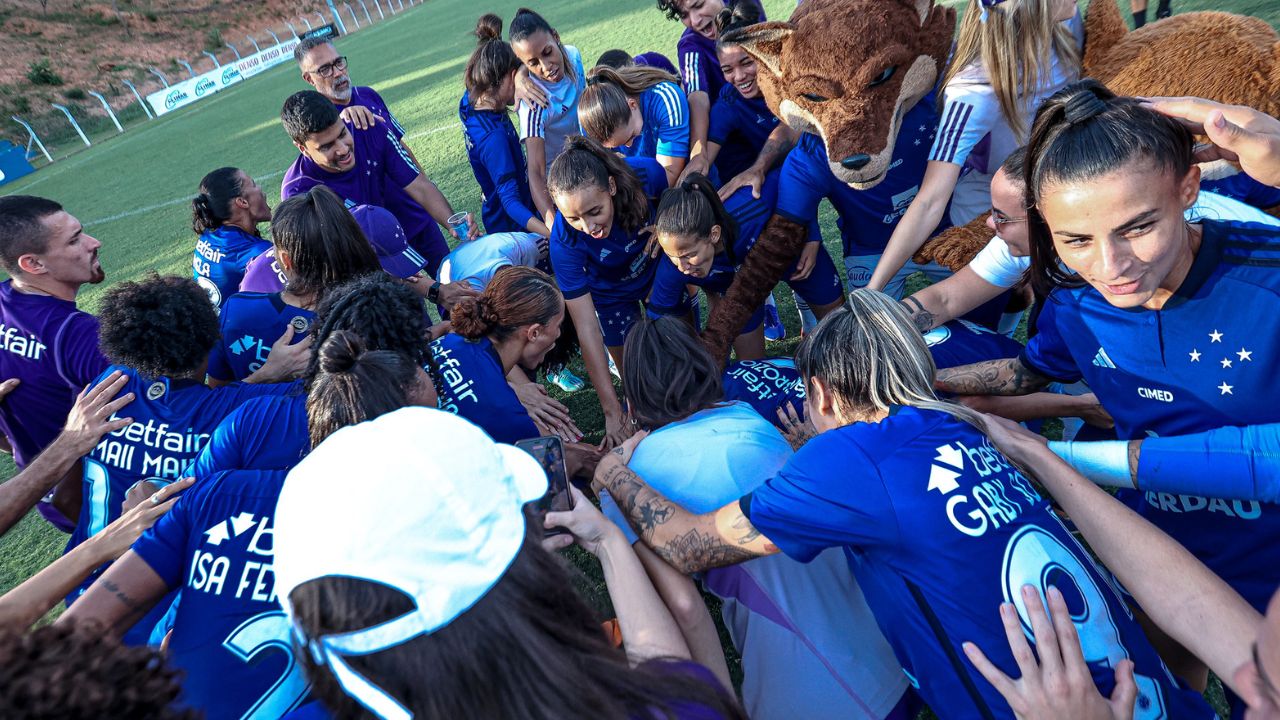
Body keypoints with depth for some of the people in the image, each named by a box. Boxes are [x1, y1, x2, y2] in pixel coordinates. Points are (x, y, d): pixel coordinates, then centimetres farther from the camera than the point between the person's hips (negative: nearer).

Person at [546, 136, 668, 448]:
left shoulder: (646, 174, -36)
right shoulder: (564, 242, -38)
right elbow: (586, 327, -35)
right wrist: (611, 411, -36)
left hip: (657, 269, 2)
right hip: (611, 296, -2)